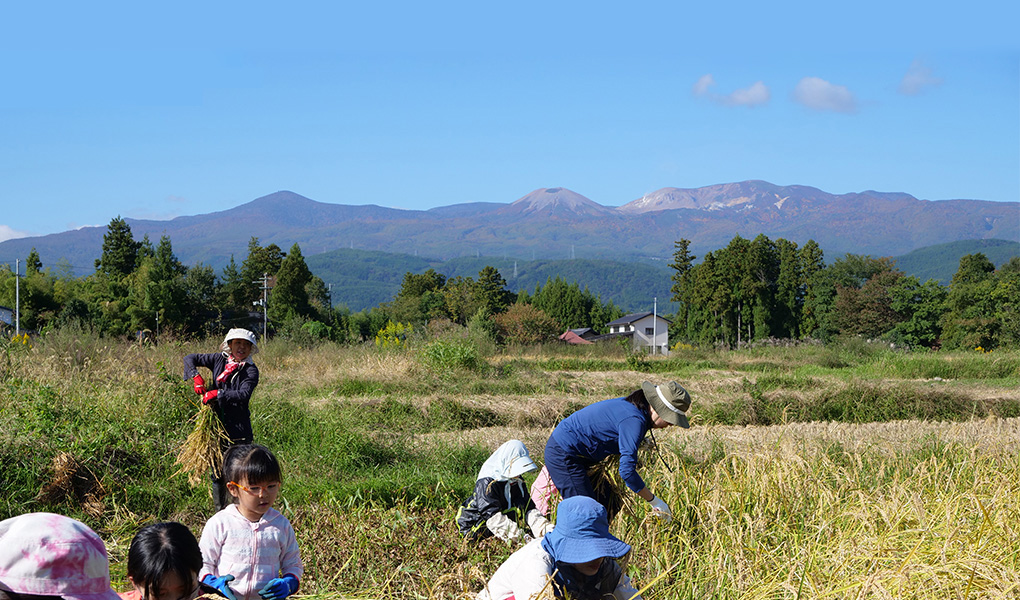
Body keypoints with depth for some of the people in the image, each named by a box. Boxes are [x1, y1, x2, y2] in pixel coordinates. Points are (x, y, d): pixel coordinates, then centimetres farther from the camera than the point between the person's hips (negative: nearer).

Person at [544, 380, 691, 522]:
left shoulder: (630, 406, 3)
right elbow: (627, 471, -33)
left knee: (609, 503, 12)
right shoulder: (634, 419, -27)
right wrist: (654, 501, -25)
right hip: (563, 455, -11)